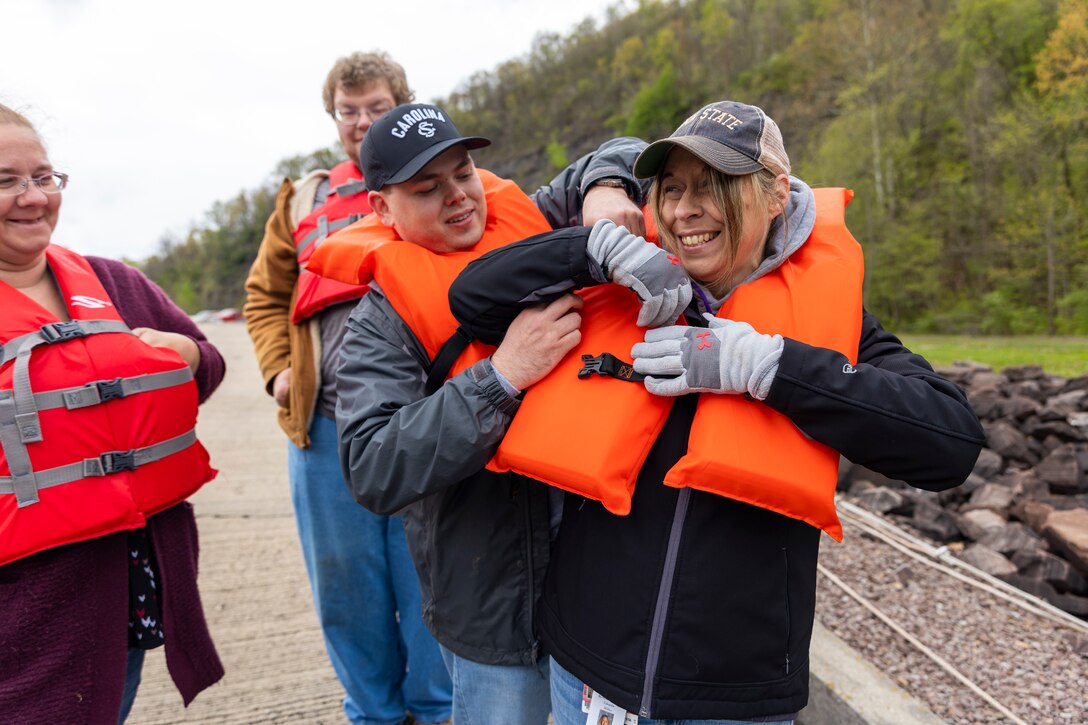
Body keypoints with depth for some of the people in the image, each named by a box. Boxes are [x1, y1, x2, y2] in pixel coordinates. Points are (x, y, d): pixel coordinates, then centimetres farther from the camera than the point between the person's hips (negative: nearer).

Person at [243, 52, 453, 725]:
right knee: (344, 584, 13)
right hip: (325, 423, 4)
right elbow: (266, 295, 21)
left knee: (428, 581, 6)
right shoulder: (303, 201, 15)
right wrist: (280, 369, 5)